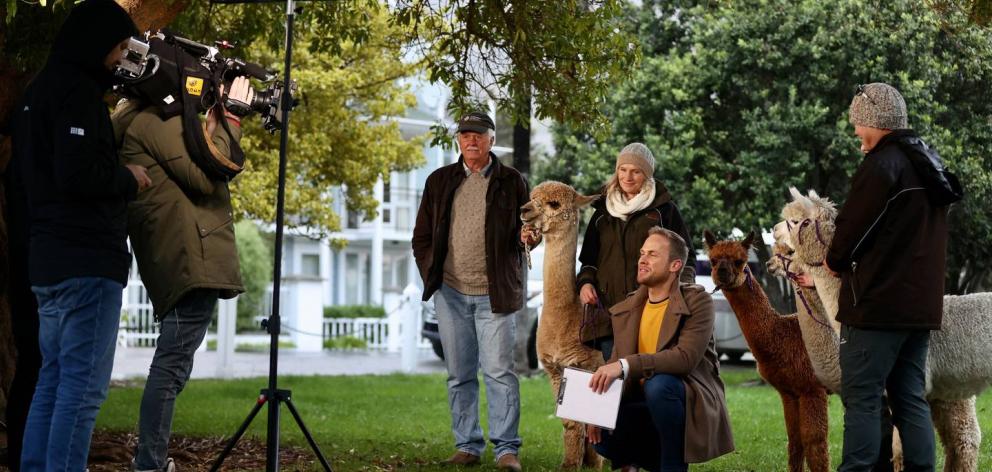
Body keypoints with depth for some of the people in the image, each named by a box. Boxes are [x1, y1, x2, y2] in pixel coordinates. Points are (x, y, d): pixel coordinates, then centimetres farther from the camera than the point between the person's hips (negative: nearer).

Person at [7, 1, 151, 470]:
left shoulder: (36, 91, 18)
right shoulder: (78, 91, -13)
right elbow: (78, 173, -22)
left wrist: (115, 175, 16)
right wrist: (128, 178, -6)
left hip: (46, 259, 10)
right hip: (87, 260, -10)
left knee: (53, 380, 12)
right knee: (83, 385, -9)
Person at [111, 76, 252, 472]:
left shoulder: (147, 123, 23)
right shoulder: (156, 120, -7)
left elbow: (193, 172, 23)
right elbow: (205, 177, -15)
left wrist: (214, 125, 16)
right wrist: (229, 120, -8)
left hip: (175, 261, 11)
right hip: (190, 257, -11)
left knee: (170, 365, 15)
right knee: (173, 365, -12)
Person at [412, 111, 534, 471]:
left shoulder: (511, 181, 4)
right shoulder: (439, 181, 10)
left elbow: (529, 227, 8)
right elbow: (421, 235, 14)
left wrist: (528, 236, -16)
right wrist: (431, 274, 3)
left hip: (493, 293, -3)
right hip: (450, 292, 3)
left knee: (499, 371, -8)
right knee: (459, 375, 6)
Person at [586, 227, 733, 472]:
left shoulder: (697, 302, -11)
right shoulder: (626, 309, 7)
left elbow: (686, 357, -26)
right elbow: (615, 364, 5)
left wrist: (627, 365, -35)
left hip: (691, 403, -5)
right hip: (645, 404, 5)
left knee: (659, 384, -36)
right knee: (601, 433, -21)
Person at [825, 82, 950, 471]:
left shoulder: (881, 165, -14)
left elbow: (853, 226, -13)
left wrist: (835, 260, 7)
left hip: (878, 303, -9)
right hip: (921, 303, 9)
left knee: (861, 398, -6)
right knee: (910, 399, 11)